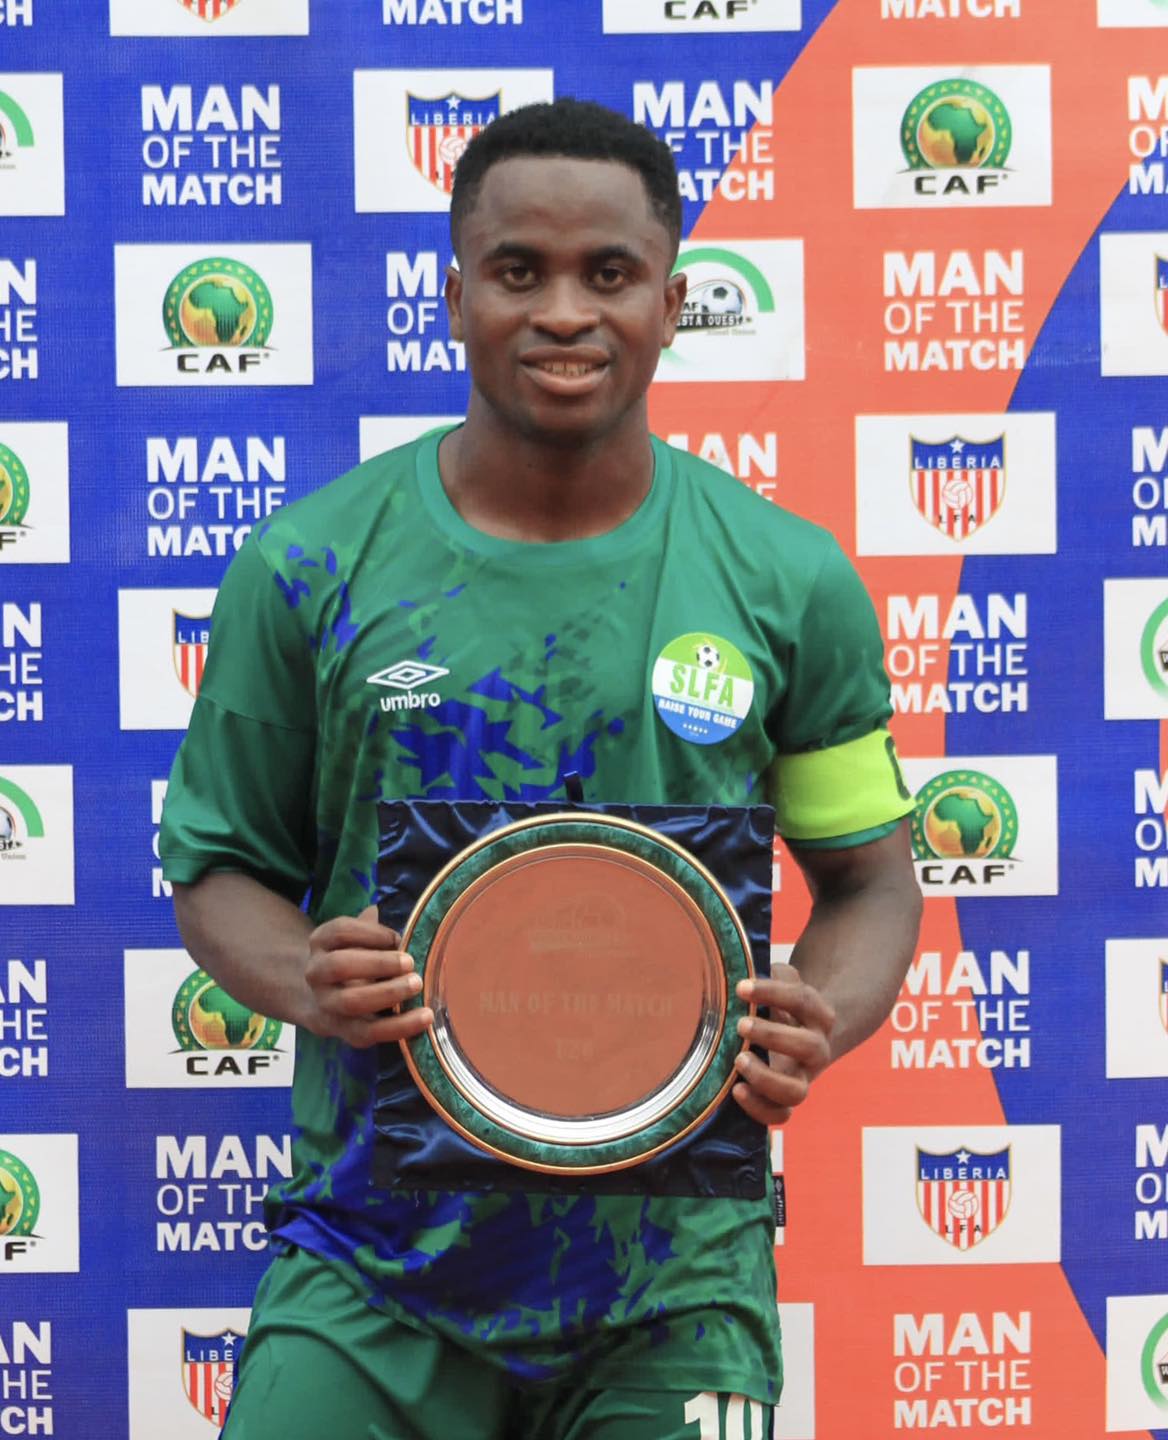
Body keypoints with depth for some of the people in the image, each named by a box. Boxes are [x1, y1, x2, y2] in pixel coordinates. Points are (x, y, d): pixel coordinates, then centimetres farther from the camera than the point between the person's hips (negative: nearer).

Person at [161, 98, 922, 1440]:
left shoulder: (791, 583, 0)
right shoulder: (308, 566, -1)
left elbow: (870, 879, 9)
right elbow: (220, 866, 7)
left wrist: (818, 1023, -12)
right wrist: (300, 979, -14)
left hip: (673, 1263, 0)